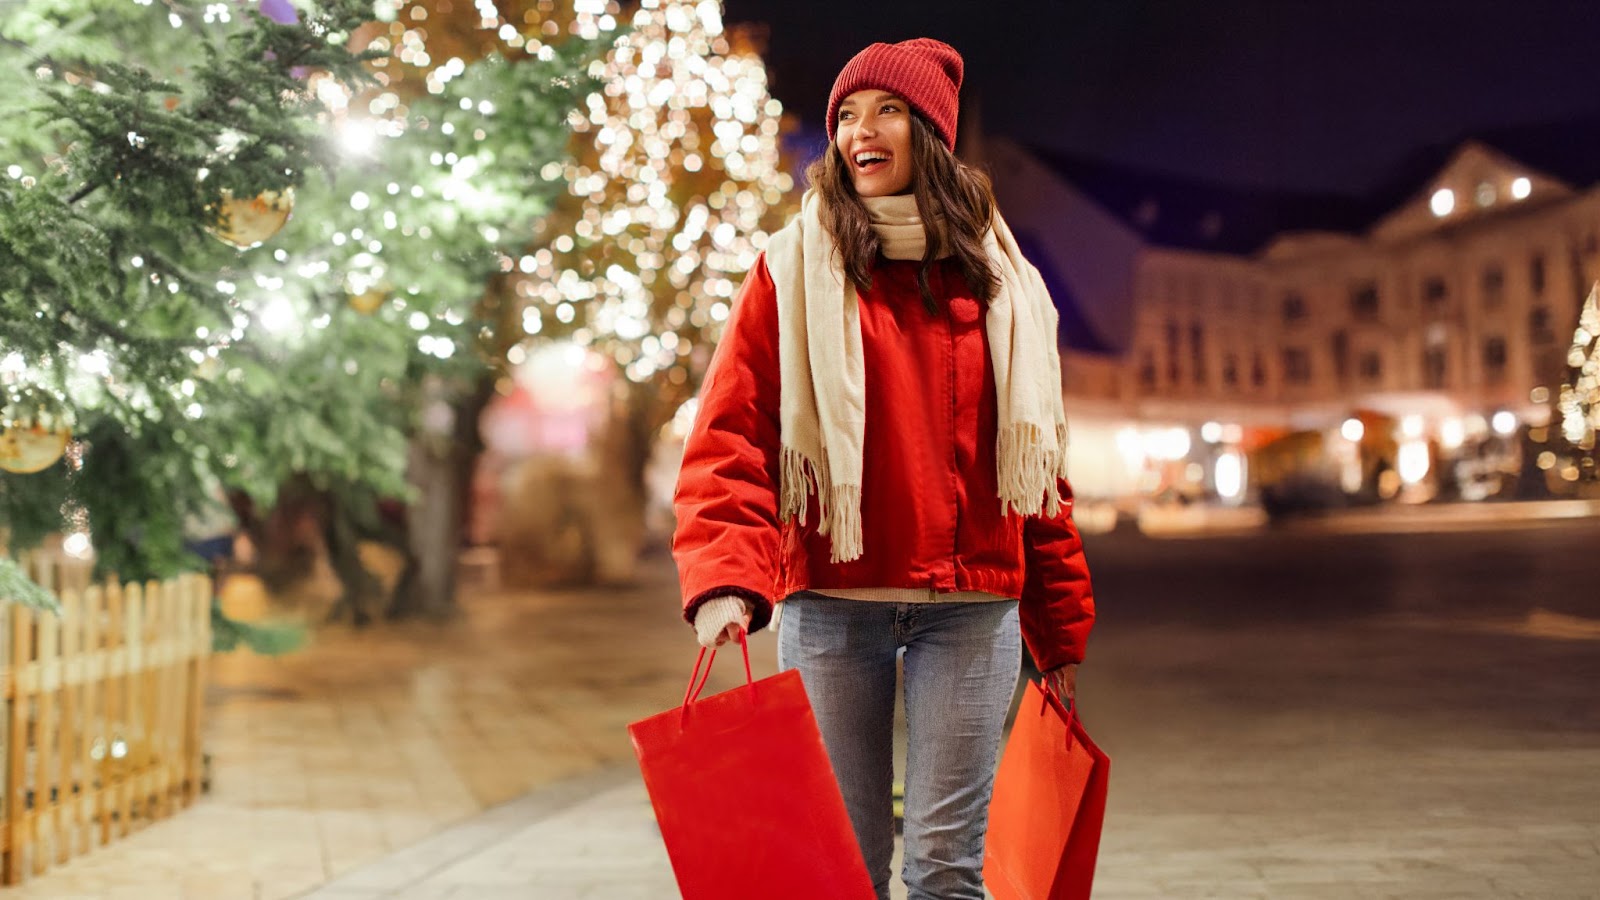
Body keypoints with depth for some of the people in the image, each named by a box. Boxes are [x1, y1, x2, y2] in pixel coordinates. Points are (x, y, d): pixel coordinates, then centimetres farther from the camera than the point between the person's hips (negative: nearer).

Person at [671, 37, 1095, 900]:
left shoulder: (998, 281, 9)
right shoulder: (793, 271, 2)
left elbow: (1037, 462, 13)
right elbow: (729, 439, -5)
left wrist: (1058, 627, 13)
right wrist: (725, 579, -21)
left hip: (970, 607, 1)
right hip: (831, 605, -1)